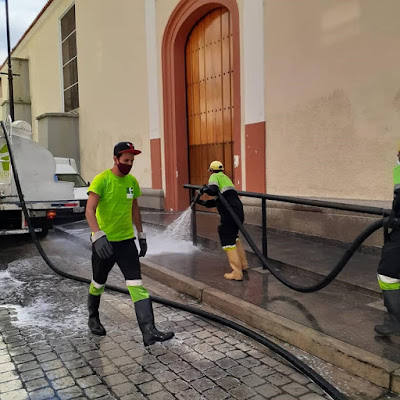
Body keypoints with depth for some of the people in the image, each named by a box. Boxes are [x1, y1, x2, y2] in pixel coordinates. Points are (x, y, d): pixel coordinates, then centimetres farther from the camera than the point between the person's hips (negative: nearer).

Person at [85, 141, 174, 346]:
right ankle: (93, 318, 42)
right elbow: (89, 210, -22)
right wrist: (98, 236, -35)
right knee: (98, 284, 15)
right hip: (103, 242, -4)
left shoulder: (132, 181, 5)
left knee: (136, 284, -7)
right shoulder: (102, 180, -13)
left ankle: (149, 332, -10)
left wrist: (141, 235, 16)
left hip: (126, 240, 4)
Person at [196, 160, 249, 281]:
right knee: (233, 236, 27)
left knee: (228, 241, -4)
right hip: (239, 211, 9)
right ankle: (243, 264, 32)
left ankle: (237, 273, -7)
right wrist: (202, 202, 41)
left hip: (229, 213, -9)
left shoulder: (214, 177, 5)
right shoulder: (226, 178, 30)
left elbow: (213, 190, -17)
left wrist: (204, 189, 4)